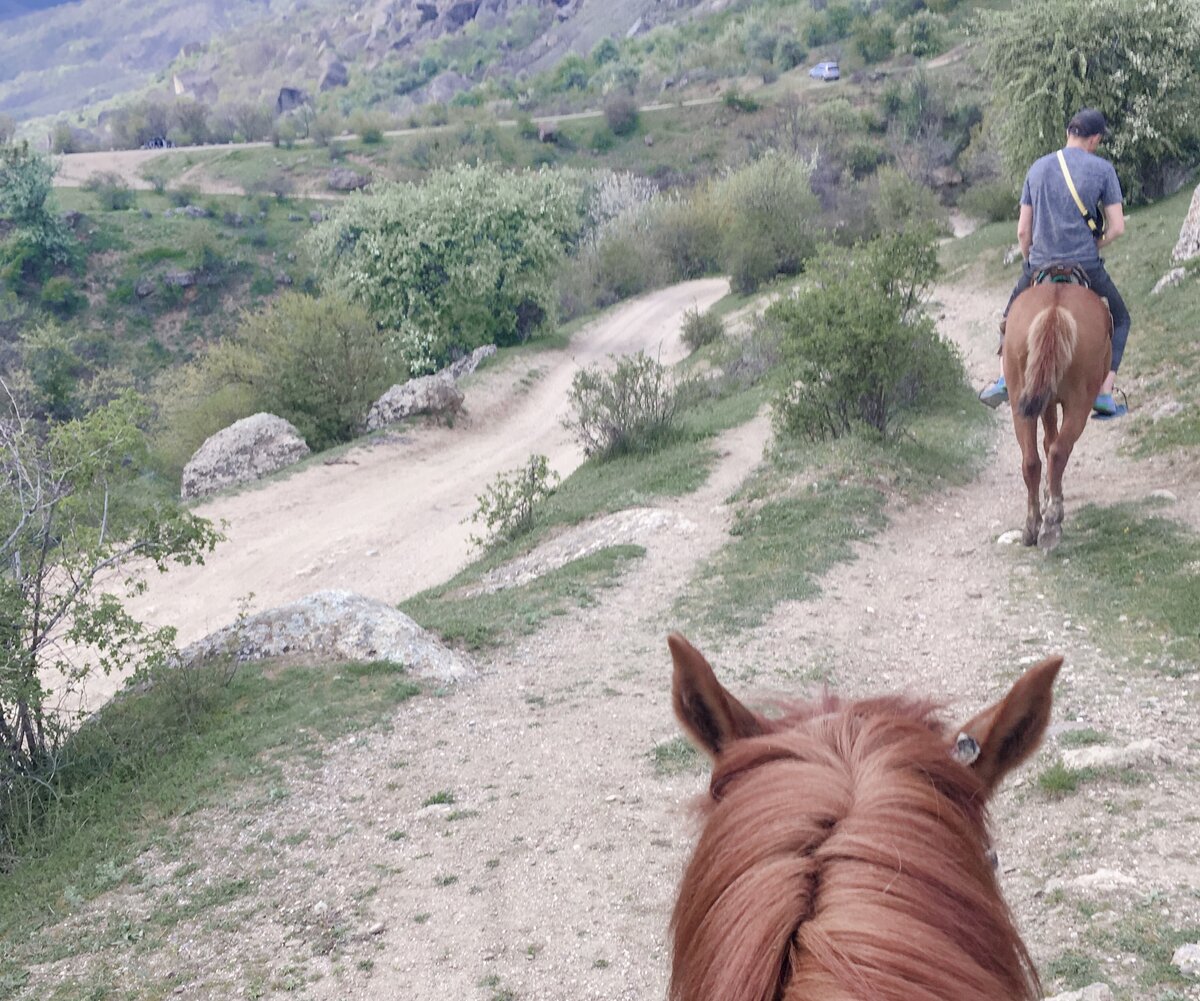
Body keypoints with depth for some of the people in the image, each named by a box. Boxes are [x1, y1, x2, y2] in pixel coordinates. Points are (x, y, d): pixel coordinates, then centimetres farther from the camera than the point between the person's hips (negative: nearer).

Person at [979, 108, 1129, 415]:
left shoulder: (1038, 168, 7)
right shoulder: (1102, 169, -3)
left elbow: (1022, 231, 5)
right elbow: (1116, 227, -7)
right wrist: (1092, 249, 10)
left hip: (1039, 265, 2)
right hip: (1087, 266, -2)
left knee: (1012, 318, 26)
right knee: (1119, 319, 19)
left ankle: (1005, 379, 7)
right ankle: (1104, 394, 8)